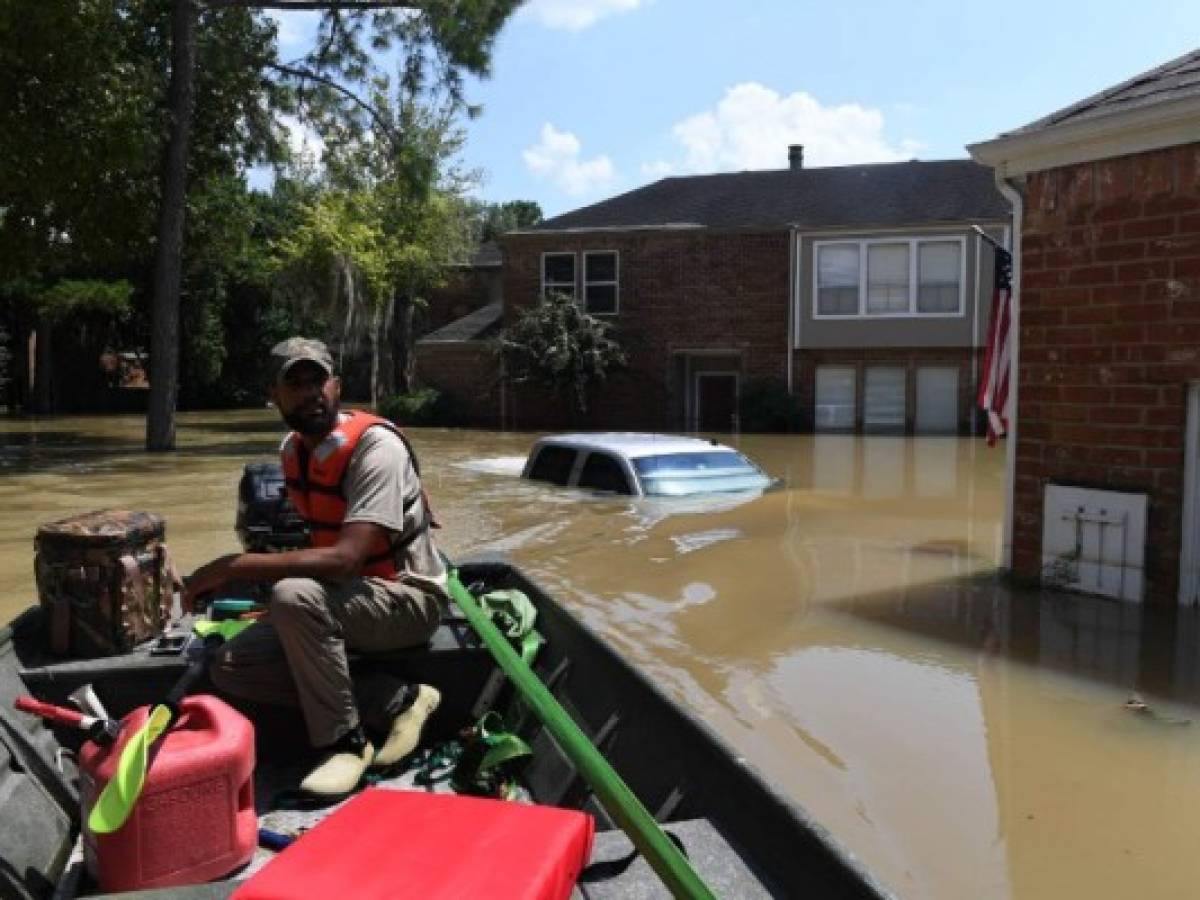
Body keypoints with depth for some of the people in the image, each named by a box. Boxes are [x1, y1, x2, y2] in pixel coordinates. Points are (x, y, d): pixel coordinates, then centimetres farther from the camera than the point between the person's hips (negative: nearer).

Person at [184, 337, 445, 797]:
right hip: (337, 598, 8)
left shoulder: (375, 445, -23)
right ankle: (395, 702, -7)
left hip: (408, 599, -8)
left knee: (295, 596, -35)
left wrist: (233, 566, -30)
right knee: (231, 668, -7)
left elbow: (345, 559, -33)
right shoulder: (292, 449, 2)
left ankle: (345, 741, -16)